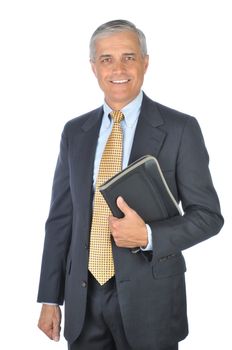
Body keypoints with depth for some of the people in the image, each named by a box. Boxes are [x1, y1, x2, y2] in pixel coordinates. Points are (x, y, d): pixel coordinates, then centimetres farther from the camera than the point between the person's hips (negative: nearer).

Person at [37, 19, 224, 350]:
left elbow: (208, 215, -4)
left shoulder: (180, 128, -6)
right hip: (83, 296, 3)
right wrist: (50, 298, 5)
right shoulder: (75, 131, 6)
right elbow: (60, 217, 7)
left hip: (149, 295, -3)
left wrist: (148, 235, -20)